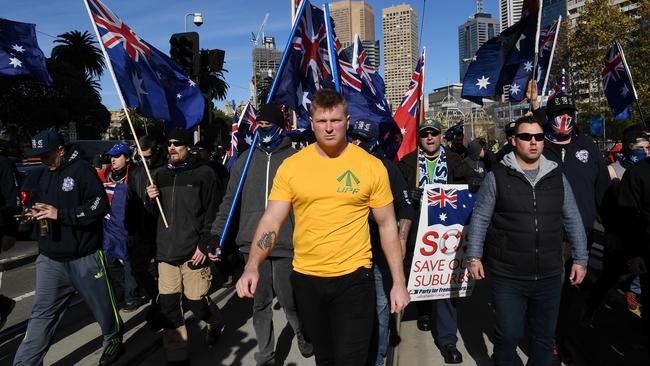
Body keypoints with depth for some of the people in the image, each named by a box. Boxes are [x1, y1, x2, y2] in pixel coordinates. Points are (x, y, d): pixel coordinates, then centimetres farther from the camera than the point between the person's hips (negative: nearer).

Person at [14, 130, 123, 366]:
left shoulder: (82, 170, -11)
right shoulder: (39, 177, 10)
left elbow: (100, 205, -19)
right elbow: (31, 204, 24)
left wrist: (60, 214, -22)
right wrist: (31, 213, 0)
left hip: (85, 258, -5)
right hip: (50, 260, 5)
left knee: (103, 304, 12)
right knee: (42, 314, 7)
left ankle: (113, 340, 36)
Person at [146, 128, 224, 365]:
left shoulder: (203, 174, -3)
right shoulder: (161, 175, 13)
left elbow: (211, 213, -6)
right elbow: (156, 213, 21)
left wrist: (204, 245, -12)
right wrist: (151, 199, -1)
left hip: (193, 251, -5)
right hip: (166, 251, 5)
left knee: (195, 302, 3)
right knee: (168, 305, 5)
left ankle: (215, 322, 37)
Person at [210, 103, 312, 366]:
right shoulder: (246, 159, 10)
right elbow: (230, 201, 13)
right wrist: (216, 234, 8)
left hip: (286, 244, -3)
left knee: (289, 300, 2)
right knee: (260, 304, 11)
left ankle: (303, 333, 34)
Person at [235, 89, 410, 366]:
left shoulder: (371, 166, -5)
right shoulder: (291, 166, -3)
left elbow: (387, 224, 0)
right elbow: (271, 221, -5)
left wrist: (398, 282, -1)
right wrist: (252, 266, -21)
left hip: (353, 278, -2)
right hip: (305, 279, 2)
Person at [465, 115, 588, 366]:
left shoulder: (557, 177, 6)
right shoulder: (497, 177, -4)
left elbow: (573, 221, 11)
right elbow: (480, 219, -2)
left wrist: (580, 259, 9)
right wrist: (474, 256, -6)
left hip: (549, 275, 3)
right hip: (507, 276, -3)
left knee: (545, 335, 18)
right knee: (508, 335, 7)